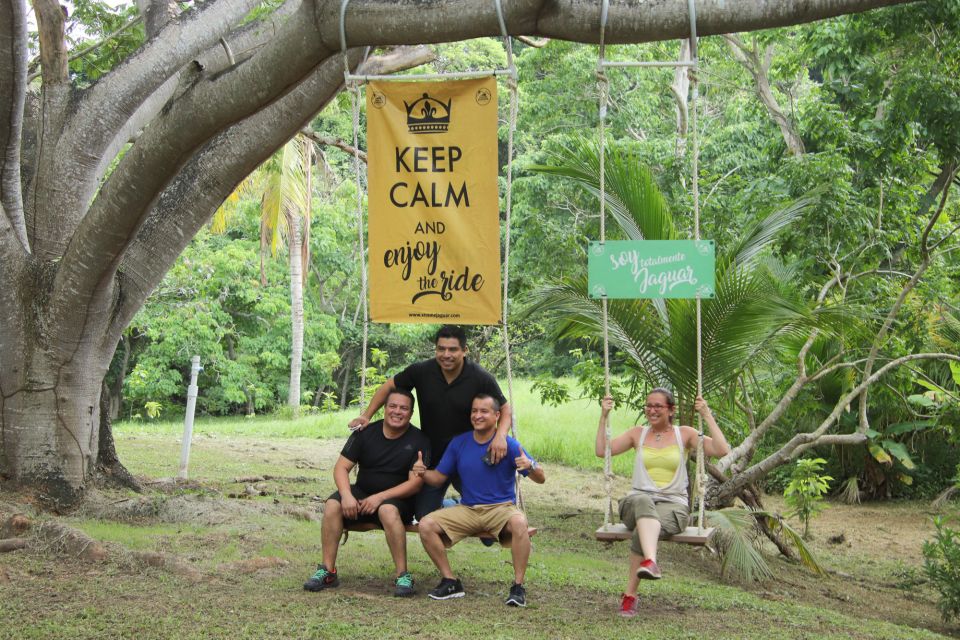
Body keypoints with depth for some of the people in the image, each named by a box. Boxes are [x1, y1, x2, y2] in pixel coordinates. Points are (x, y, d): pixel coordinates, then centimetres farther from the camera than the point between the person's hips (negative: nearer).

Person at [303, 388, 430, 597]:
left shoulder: (418, 441, -6)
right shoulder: (366, 433, 1)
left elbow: (415, 483, -13)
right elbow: (341, 467, -2)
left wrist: (380, 497, -23)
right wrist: (346, 495, -22)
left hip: (398, 498, -3)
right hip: (361, 493, 3)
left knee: (388, 510, -38)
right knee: (332, 505, -25)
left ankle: (403, 576, -30)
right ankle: (328, 571, -20)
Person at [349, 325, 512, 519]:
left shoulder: (481, 378, -17)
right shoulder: (422, 371, -12)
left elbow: (505, 410, -8)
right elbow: (389, 387, 2)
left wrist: (500, 435, -28)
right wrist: (366, 415, -6)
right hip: (432, 457, 2)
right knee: (425, 516, 4)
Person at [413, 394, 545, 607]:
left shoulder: (508, 444, -6)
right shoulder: (458, 443, 5)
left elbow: (540, 479, -8)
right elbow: (439, 478, 9)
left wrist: (530, 466, -32)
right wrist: (423, 473, -13)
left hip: (501, 508, -4)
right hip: (467, 510, 4)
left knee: (519, 522, -38)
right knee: (426, 525, -18)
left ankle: (518, 586, -25)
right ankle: (450, 581, -5)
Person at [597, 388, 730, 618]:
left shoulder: (684, 434, 11)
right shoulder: (638, 434, 18)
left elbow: (723, 450, -2)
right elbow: (601, 450, 13)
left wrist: (707, 416, -4)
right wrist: (604, 416, 9)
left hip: (673, 505, -1)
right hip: (636, 501, 1)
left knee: (641, 531, -36)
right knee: (644, 502, -41)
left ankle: (630, 595, -34)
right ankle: (651, 562, -63)